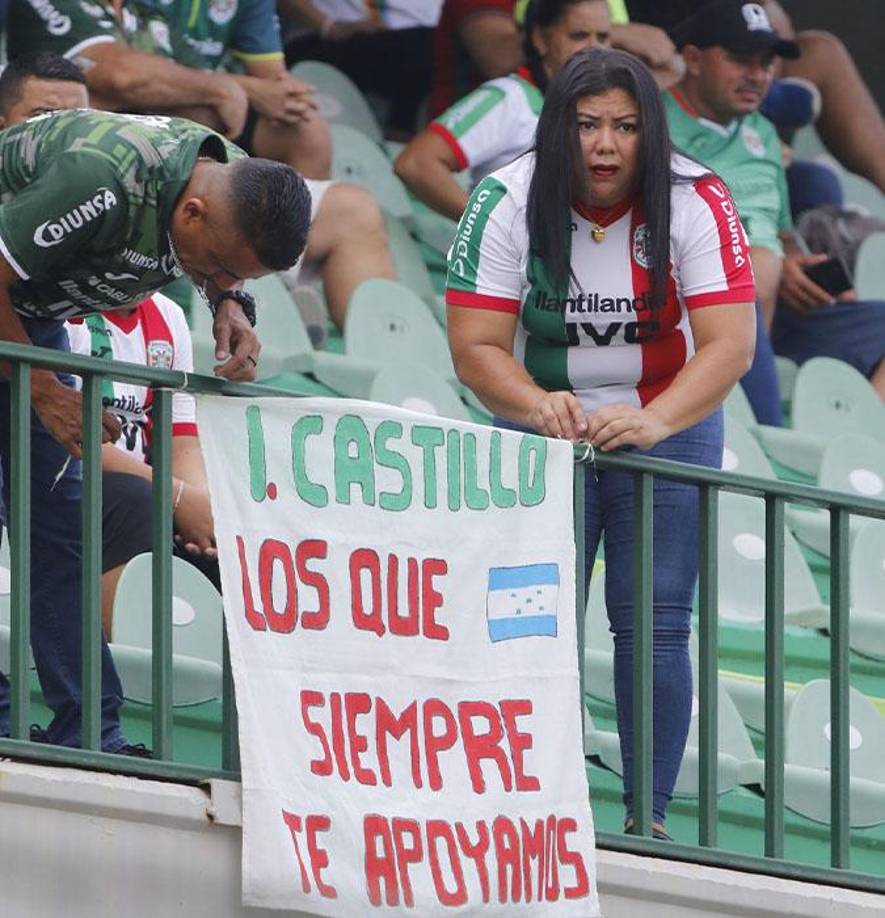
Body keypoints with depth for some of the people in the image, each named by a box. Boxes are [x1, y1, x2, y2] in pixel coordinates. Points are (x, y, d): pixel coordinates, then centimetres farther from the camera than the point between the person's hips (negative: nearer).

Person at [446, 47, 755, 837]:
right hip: (545, 432, 1)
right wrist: (537, 406, -36)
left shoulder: (695, 204, -17)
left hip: (668, 428, -1)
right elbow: (476, 345, -16)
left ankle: (649, 816, 0)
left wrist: (655, 421, -38)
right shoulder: (507, 204, -14)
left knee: (652, 625, -5)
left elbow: (729, 344, -23)